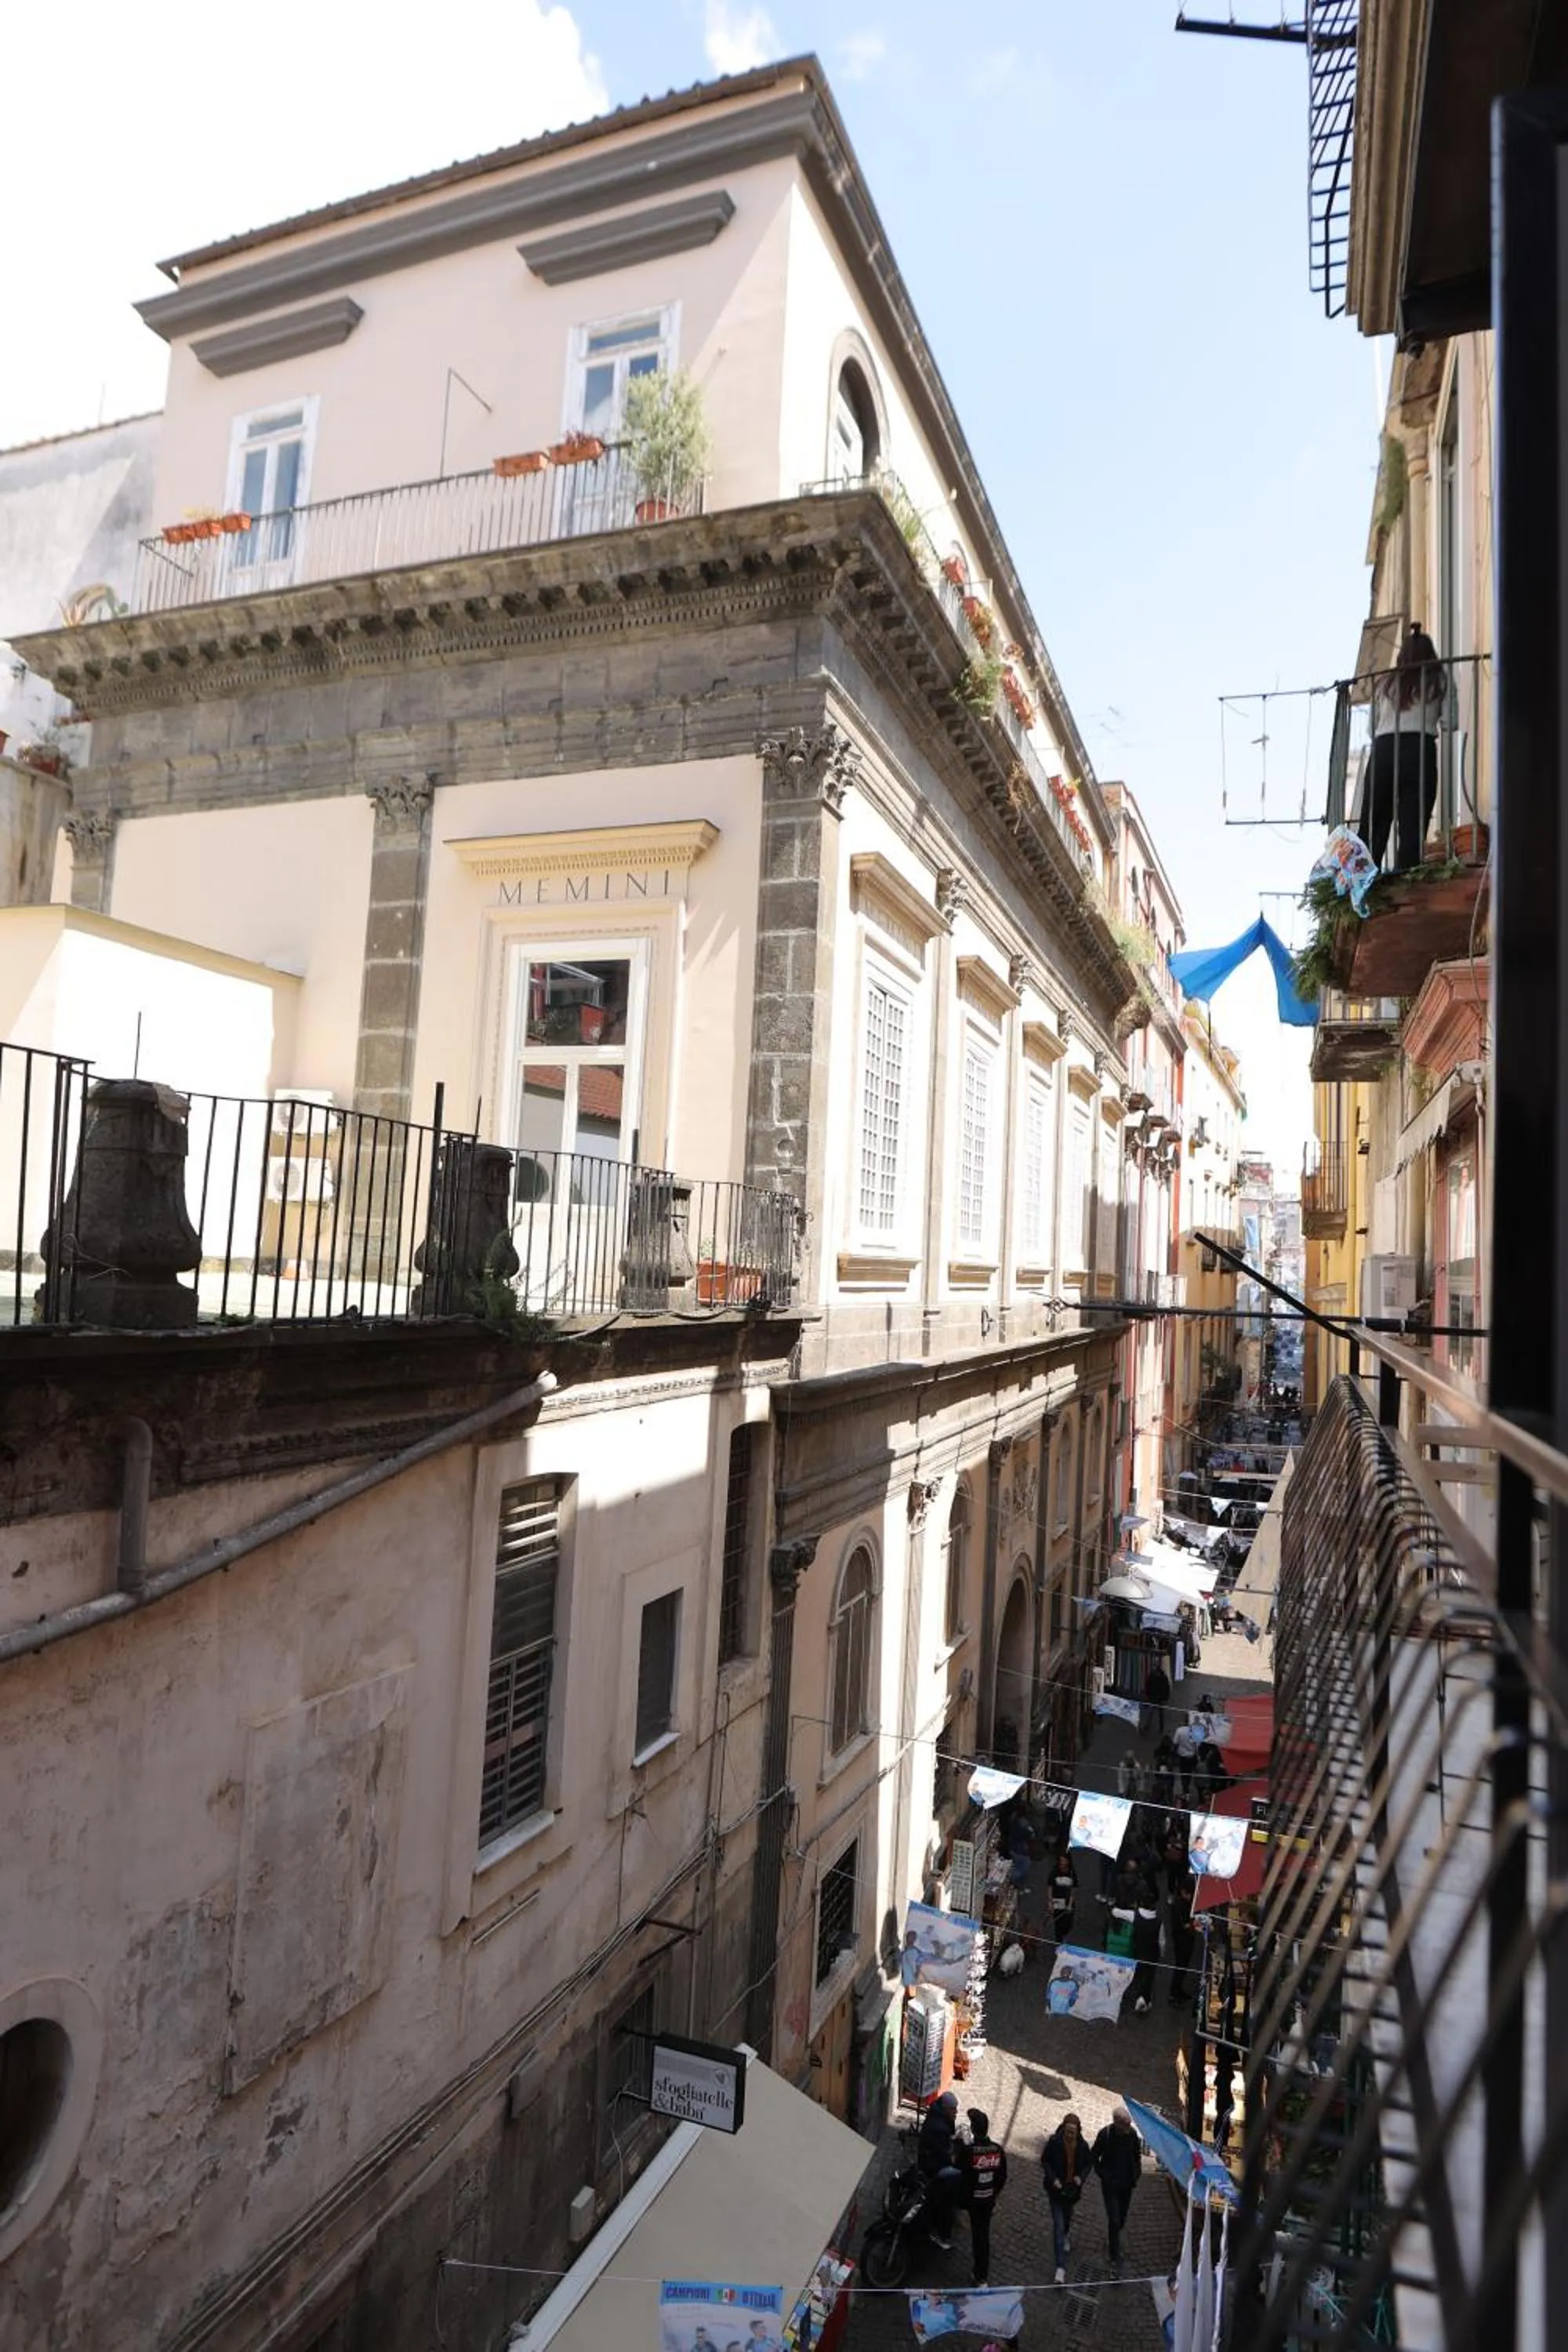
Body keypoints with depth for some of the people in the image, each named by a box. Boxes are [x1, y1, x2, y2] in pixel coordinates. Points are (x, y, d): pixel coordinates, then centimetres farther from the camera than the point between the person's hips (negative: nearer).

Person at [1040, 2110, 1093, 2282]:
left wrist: (1081, 2177, -14)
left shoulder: (1082, 2145, -14)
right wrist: (1053, 2179, -21)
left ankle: (1065, 2238, 59)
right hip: (1056, 2190, -3)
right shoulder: (1054, 2142, -21)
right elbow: (1045, 2161, -9)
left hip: (1073, 2190, 3)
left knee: (1067, 2219, 25)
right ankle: (1061, 2267, -4)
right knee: (1058, 2225, -8)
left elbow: (1089, 2163, 2)